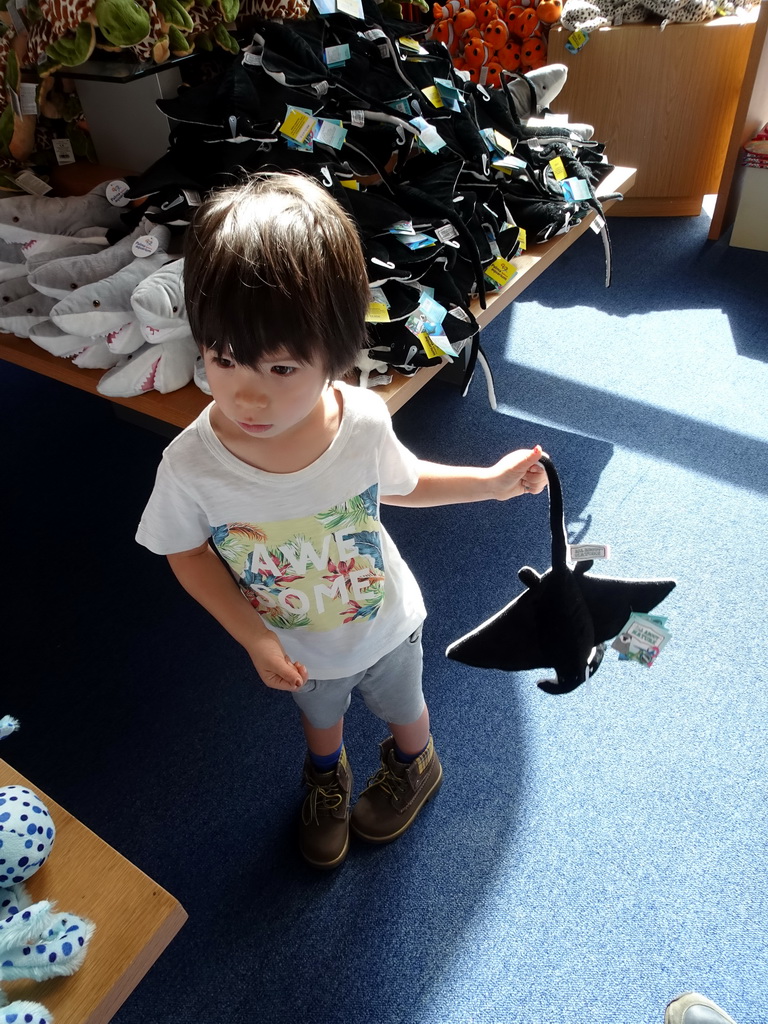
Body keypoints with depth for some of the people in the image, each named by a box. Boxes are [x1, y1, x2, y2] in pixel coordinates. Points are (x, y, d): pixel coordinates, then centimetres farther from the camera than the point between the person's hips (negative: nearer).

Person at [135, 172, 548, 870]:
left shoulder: (364, 423, -31)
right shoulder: (191, 465, -35)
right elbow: (188, 553, -14)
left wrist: (491, 481, -8)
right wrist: (253, 636, -21)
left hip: (386, 624, 0)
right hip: (298, 648, 0)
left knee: (403, 709, 31)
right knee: (319, 715, 33)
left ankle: (415, 767, 68)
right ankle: (327, 779, 70)